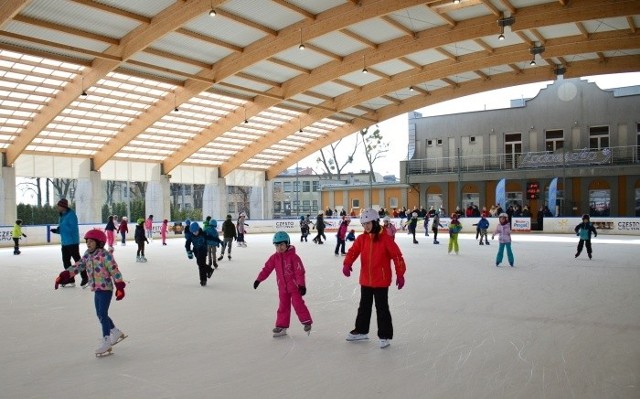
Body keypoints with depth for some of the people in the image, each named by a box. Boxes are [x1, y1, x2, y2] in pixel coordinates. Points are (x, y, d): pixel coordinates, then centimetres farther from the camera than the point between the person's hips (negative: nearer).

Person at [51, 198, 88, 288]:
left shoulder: (71, 215, -15)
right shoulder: (62, 216, 13)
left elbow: (73, 229, -22)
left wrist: (61, 228, -23)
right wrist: (57, 230, 2)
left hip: (72, 242, -9)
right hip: (65, 243, 10)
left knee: (77, 260, -3)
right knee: (66, 261, 11)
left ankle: (85, 278, 6)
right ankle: (70, 280, 19)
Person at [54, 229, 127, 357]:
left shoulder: (105, 255, -16)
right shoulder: (87, 255, 8)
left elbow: (115, 271, -18)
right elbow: (77, 266, 6)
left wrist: (120, 287, -21)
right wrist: (63, 276, -5)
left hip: (106, 289, -8)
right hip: (97, 289, 8)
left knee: (103, 315, -8)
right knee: (100, 314, 15)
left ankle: (106, 343, -2)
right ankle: (116, 333, 31)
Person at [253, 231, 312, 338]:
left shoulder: (293, 257, -14)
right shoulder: (274, 258, 1)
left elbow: (300, 271, -15)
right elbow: (267, 269, 4)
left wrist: (302, 285, -19)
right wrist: (259, 279, -2)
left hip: (294, 286, -5)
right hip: (282, 288, 5)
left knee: (298, 304, -7)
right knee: (283, 307, 10)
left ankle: (307, 322, 7)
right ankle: (281, 327, 17)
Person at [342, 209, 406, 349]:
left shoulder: (385, 238, -13)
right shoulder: (361, 238, 1)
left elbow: (397, 256, -11)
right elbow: (353, 251, -6)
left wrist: (400, 274, -12)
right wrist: (347, 264, -25)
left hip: (381, 281, -5)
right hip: (365, 280, 6)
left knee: (382, 308, 2)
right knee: (364, 306, 19)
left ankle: (385, 335, 13)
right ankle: (361, 331, 34)